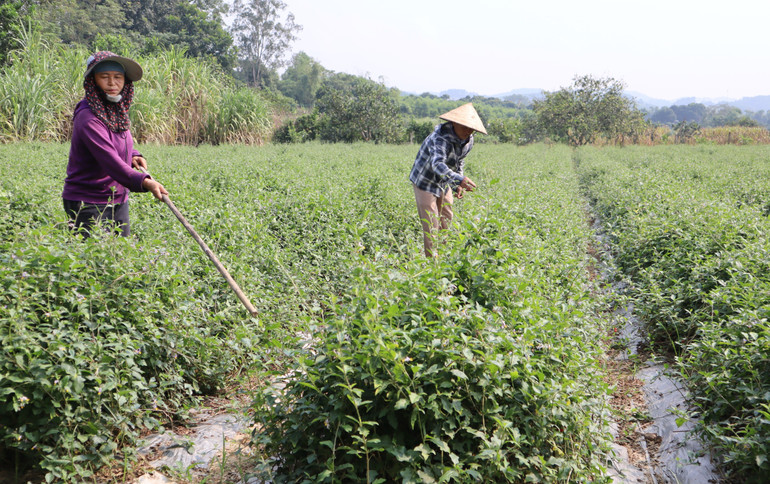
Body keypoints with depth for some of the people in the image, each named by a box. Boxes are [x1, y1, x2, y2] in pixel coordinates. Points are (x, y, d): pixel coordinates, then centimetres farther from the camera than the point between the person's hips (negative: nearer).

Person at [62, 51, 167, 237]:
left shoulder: (119, 110, 5)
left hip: (119, 201, 8)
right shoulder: (88, 119, -21)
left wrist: (133, 156, 2)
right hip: (88, 205, -8)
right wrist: (144, 181, -47)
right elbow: (109, 160, -34)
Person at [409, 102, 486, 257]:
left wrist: (458, 186, -2)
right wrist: (459, 180, -64)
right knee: (431, 227, -7)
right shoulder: (440, 137, -32)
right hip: (425, 182, -7)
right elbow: (438, 164, -50)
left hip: (444, 184, 8)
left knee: (447, 221, 13)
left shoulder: (468, 141, -6)